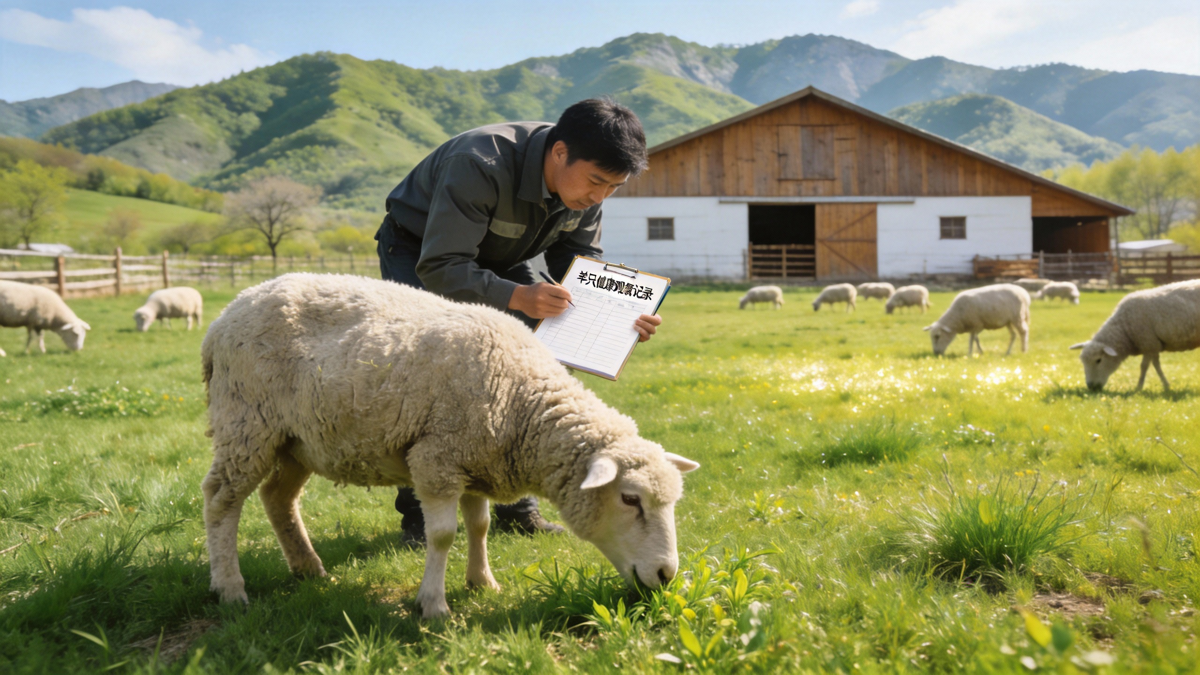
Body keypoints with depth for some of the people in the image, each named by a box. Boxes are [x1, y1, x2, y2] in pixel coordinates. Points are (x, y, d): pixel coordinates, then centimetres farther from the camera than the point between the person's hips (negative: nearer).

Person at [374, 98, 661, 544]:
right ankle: (418, 512, -6)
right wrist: (516, 297, -51)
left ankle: (517, 507, 3)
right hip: (418, 253, -6)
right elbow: (439, 268, -38)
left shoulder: (583, 190, -18)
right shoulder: (479, 165, -39)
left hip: (498, 262, 6)